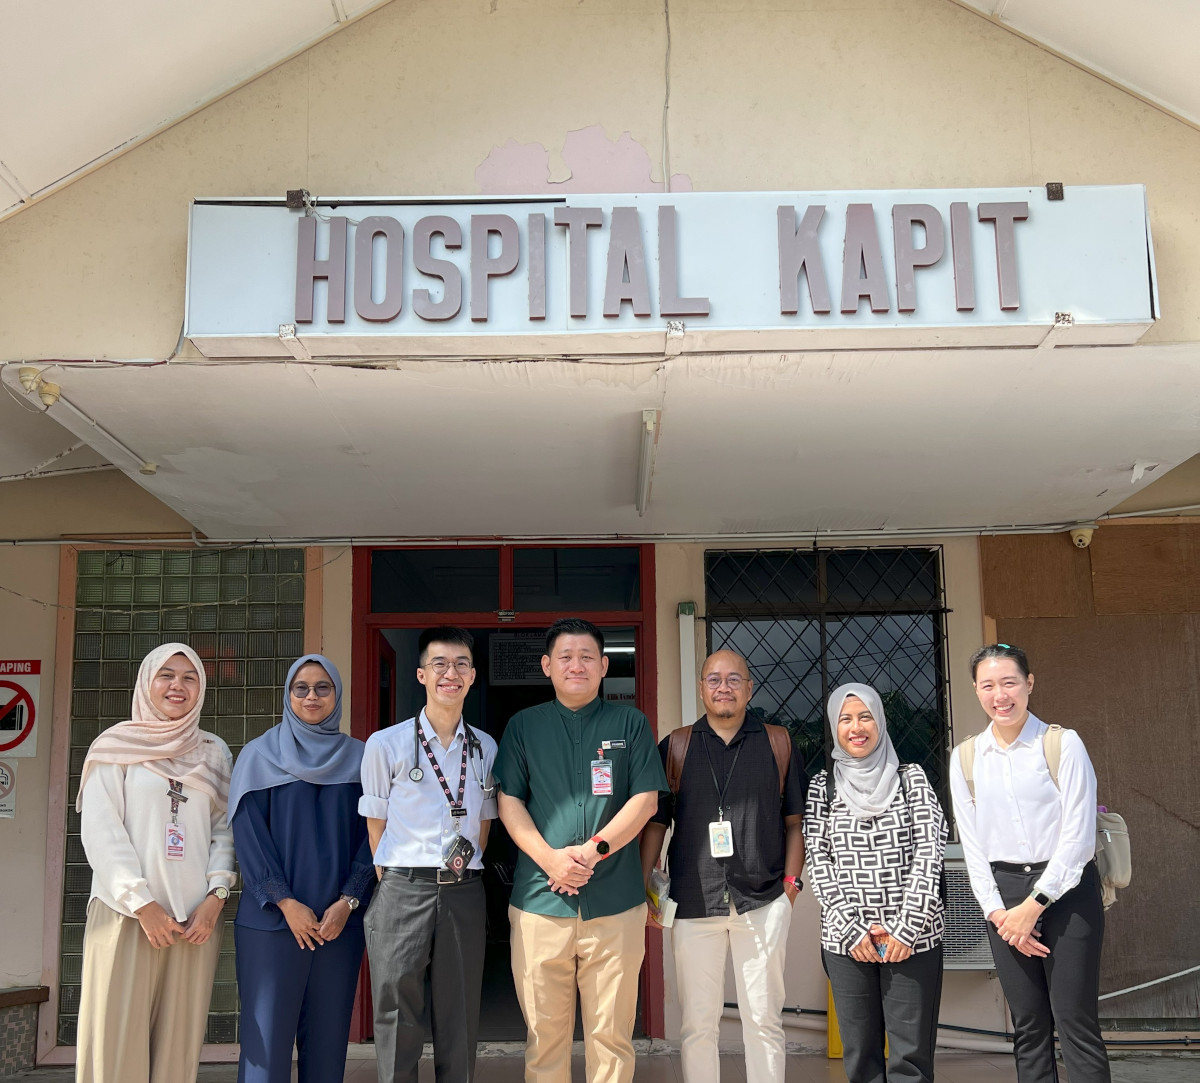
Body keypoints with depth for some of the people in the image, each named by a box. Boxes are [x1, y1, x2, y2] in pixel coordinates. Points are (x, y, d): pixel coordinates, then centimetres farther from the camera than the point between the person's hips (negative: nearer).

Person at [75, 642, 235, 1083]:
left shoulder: (214, 752, 13)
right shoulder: (117, 746, 4)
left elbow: (225, 829, 10)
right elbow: (99, 831, -3)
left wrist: (215, 896, -5)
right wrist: (142, 904, -11)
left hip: (197, 916, 3)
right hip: (126, 913, -2)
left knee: (178, 1041, 3)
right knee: (117, 1035, -5)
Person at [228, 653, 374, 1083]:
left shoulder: (358, 758, 9)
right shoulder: (261, 754, 5)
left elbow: (371, 834, 5)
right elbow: (248, 833, -2)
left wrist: (347, 902, -8)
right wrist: (286, 903, -10)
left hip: (339, 920, 2)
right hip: (273, 919, -2)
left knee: (328, 1033, 5)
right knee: (267, 1035, -4)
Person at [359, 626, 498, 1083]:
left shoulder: (485, 748, 9)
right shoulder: (385, 744, 0)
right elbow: (376, 824, 4)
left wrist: (464, 869, 7)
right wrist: (393, 881, 1)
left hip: (465, 894, 3)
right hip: (403, 890, -2)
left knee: (459, 1016, 8)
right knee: (397, 1014, 1)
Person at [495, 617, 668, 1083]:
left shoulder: (630, 723, 9)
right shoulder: (523, 725, 11)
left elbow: (646, 799, 3)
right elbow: (508, 801, 5)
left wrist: (596, 848, -11)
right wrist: (549, 857, -9)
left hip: (615, 900, 0)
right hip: (539, 899, 1)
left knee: (611, 1033, 3)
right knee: (544, 1030, 5)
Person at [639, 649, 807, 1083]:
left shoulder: (777, 743, 8)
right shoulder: (674, 747, 8)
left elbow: (795, 819, 9)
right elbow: (655, 822, 9)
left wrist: (792, 879, 0)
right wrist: (642, 885, 1)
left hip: (764, 901, 0)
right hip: (694, 901, 1)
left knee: (764, 1018, 5)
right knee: (697, 1022, 5)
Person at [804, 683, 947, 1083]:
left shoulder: (911, 779, 5)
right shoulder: (823, 787, 8)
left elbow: (928, 853, -3)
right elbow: (818, 861, 3)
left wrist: (906, 928, -11)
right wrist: (850, 928, -7)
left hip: (913, 937, -1)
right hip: (846, 940, 1)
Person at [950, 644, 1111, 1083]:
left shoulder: (1063, 744, -5)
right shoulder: (965, 759, 7)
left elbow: (1078, 833, -9)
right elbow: (972, 845, 6)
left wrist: (1034, 905, -12)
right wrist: (997, 912, -4)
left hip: (1066, 889, -3)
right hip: (1004, 894, 4)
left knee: (1075, 1021, -4)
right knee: (1028, 1026, 7)